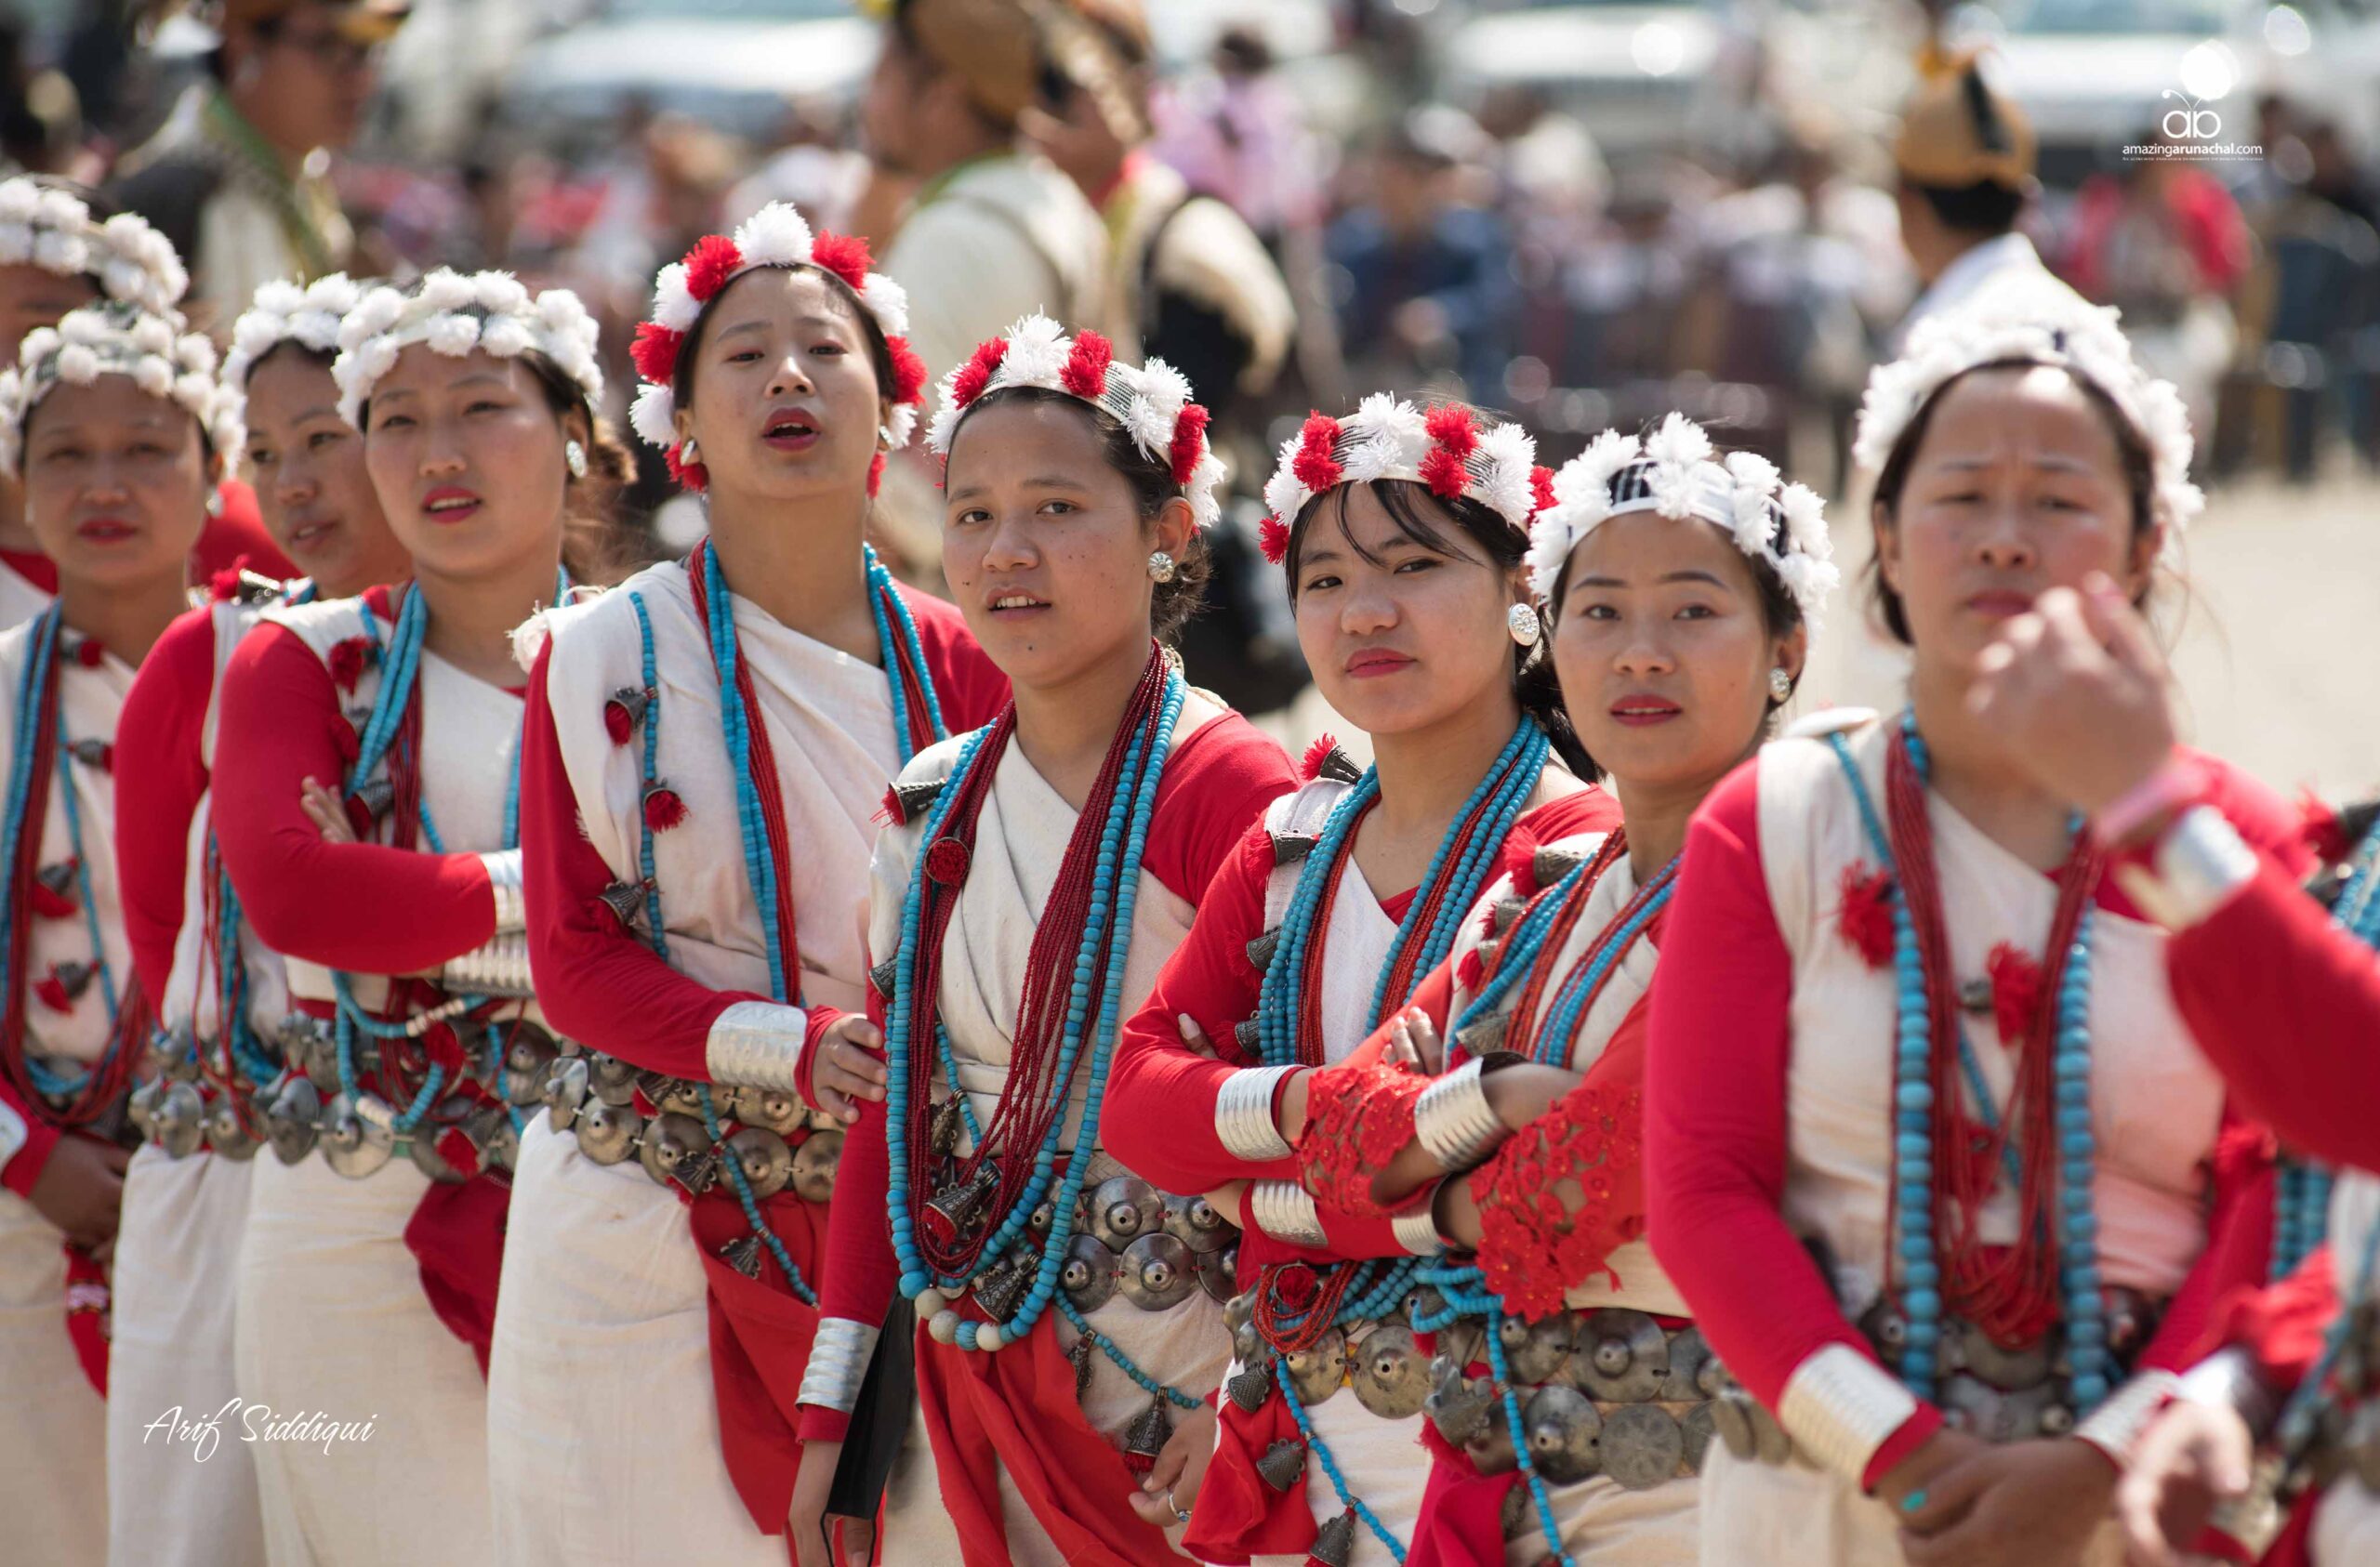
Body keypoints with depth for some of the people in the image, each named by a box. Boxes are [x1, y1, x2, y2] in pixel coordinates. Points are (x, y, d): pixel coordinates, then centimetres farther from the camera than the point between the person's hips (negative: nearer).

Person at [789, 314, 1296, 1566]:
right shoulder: (933, 806, 8)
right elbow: (894, 1113, 12)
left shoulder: (1231, 791, -11)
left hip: (1169, 1381, -6)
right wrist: (827, 1413, 8)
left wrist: (1250, 1412, -18)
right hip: (961, 1374, 6)